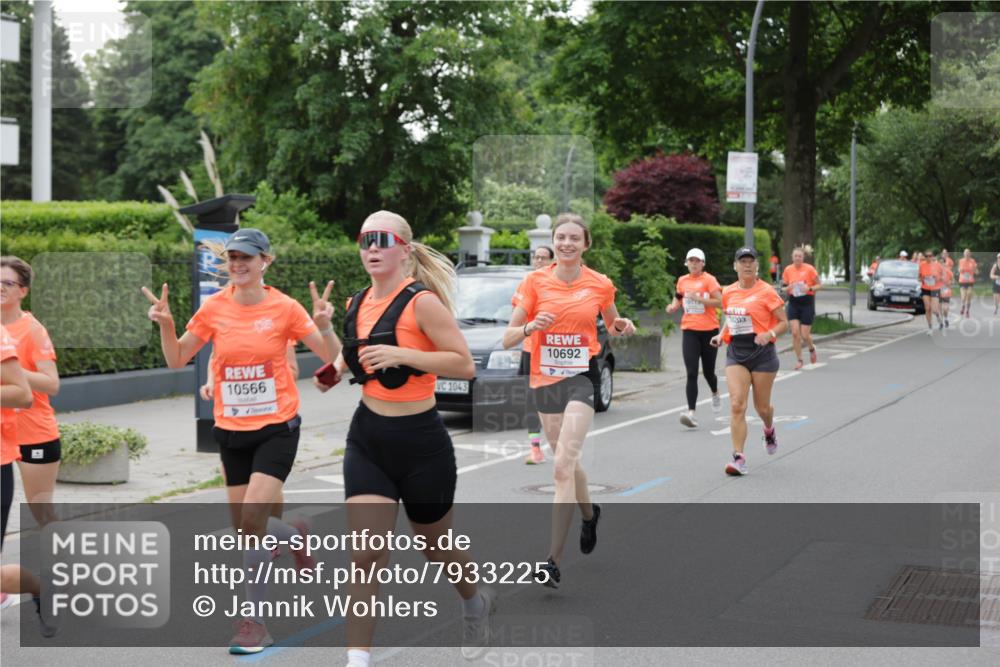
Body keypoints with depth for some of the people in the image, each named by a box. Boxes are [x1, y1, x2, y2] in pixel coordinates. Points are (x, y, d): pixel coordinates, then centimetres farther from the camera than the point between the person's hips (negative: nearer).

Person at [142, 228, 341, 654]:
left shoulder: (284, 308, -7)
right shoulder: (214, 308, 0)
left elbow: (331, 357, -2)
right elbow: (177, 359, 7)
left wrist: (324, 326, -21)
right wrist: (165, 325, -11)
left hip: (276, 427, -4)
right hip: (230, 430, 4)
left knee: (252, 518, -17)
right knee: (245, 526, 7)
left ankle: (255, 620, 0)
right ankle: (295, 536, 38)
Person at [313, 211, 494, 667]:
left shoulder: (422, 301, -15)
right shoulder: (358, 304, 5)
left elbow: (465, 364, -19)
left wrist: (402, 356, -27)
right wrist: (337, 366, 4)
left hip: (421, 441, -4)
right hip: (367, 440, 5)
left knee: (435, 545, 16)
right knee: (366, 556, -7)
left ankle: (476, 603, 48)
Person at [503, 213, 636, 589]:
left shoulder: (600, 285, 0)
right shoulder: (535, 282, -1)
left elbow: (612, 325, 19)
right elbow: (508, 339, -2)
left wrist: (622, 328, -4)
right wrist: (529, 327, -22)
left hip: (581, 378, -3)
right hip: (544, 380, 3)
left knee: (563, 466, -17)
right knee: (567, 462, 18)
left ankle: (553, 562, -18)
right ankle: (589, 513, 51)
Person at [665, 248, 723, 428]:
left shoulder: (709, 280, -5)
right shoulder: (682, 281, 8)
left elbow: (719, 302, -13)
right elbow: (678, 298, 24)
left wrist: (698, 298, -22)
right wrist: (673, 306, 3)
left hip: (709, 330, -2)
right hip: (689, 331, 2)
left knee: (708, 371, 9)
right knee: (691, 373, -11)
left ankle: (715, 394, 44)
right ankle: (691, 412, -18)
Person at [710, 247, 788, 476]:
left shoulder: (766, 292, -7)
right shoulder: (728, 292, 6)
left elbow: (784, 323, -5)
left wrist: (770, 334, -24)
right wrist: (721, 335, 5)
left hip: (762, 353, -3)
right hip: (736, 354, 3)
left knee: (761, 406, 10)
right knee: (737, 405, -11)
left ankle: (769, 429, 47)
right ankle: (738, 458, -12)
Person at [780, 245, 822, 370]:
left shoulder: (809, 269, -6)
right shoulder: (788, 269, 2)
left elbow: (819, 284, 1)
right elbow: (784, 287, 11)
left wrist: (810, 288, -18)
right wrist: (788, 288, -12)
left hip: (807, 303, -2)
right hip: (793, 303, 2)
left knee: (805, 335, -2)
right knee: (795, 332, -9)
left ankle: (812, 349, 32)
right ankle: (799, 359, 5)